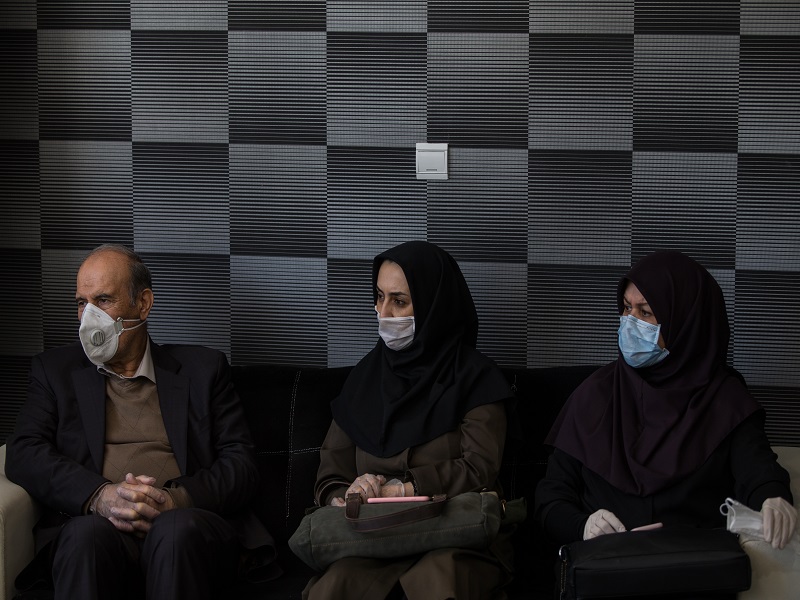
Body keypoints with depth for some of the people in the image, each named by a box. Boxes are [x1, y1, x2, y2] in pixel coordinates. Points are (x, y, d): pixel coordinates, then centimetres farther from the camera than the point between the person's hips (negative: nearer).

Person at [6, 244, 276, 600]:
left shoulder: (202, 369, 19)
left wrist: (175, 500, -12)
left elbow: (240, 464, 10)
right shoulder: (55, 370, 22)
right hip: (97, 527, -1)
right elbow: (23, 454, 7)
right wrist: (100, 495, -13)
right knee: (88, 533, -37)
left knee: (176, 530, -36)